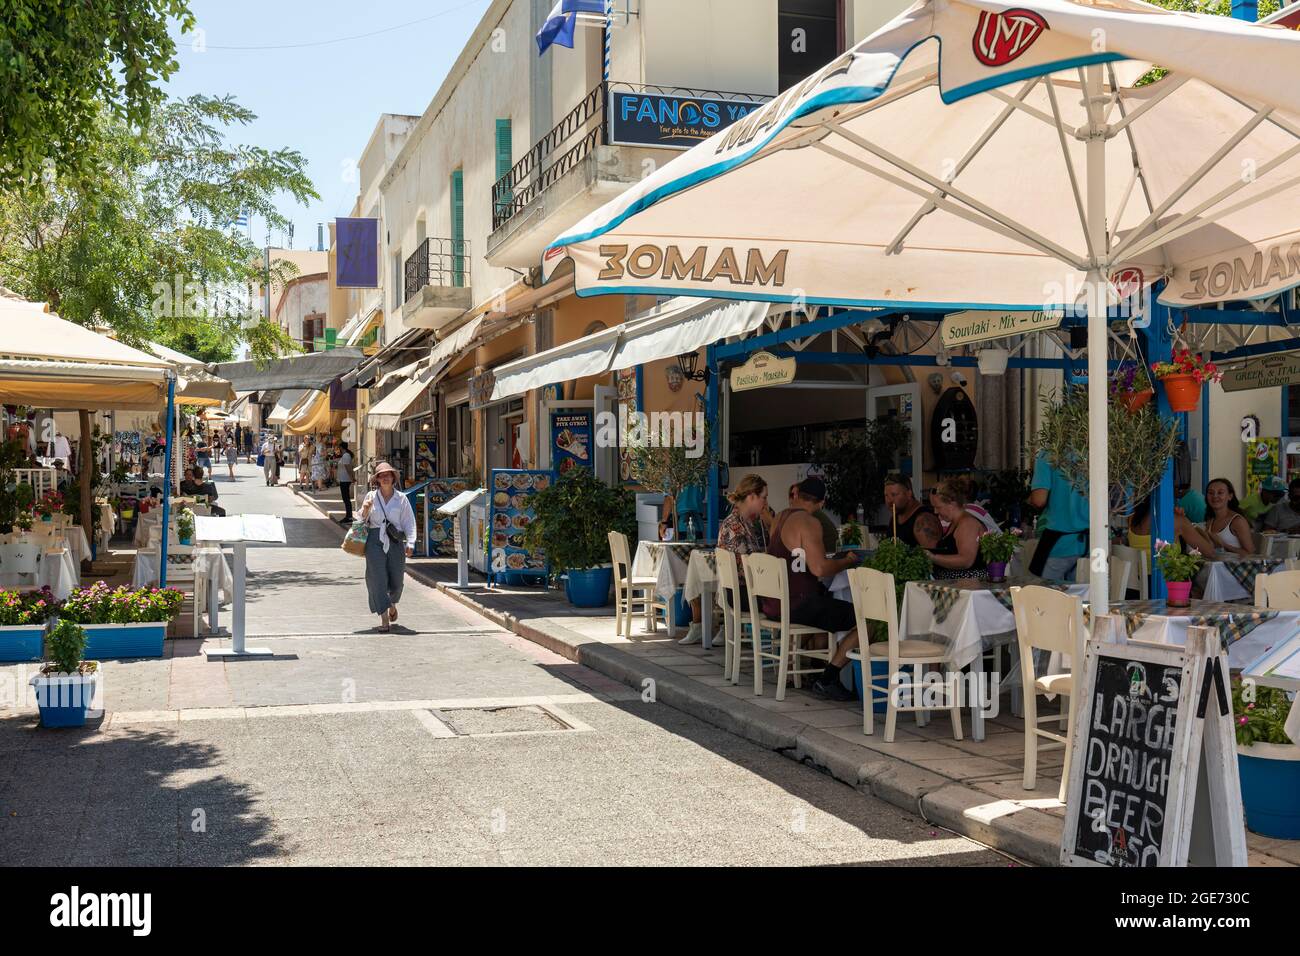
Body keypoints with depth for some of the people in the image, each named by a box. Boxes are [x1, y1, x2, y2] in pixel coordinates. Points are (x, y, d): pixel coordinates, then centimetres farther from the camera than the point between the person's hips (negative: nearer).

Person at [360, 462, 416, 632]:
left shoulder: (401, 498, 6)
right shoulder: (371, 496, 7)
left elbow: (409, 523, 4)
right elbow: (363, 521, 14)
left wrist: (410, 544, -6)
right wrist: (365, 510, -7)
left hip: (395, 542, 1)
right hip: (375, 540, 0)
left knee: (396, 580, 5)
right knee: (378, 578, -7)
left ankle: (392, 604, 39)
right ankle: (384, 618, -4)